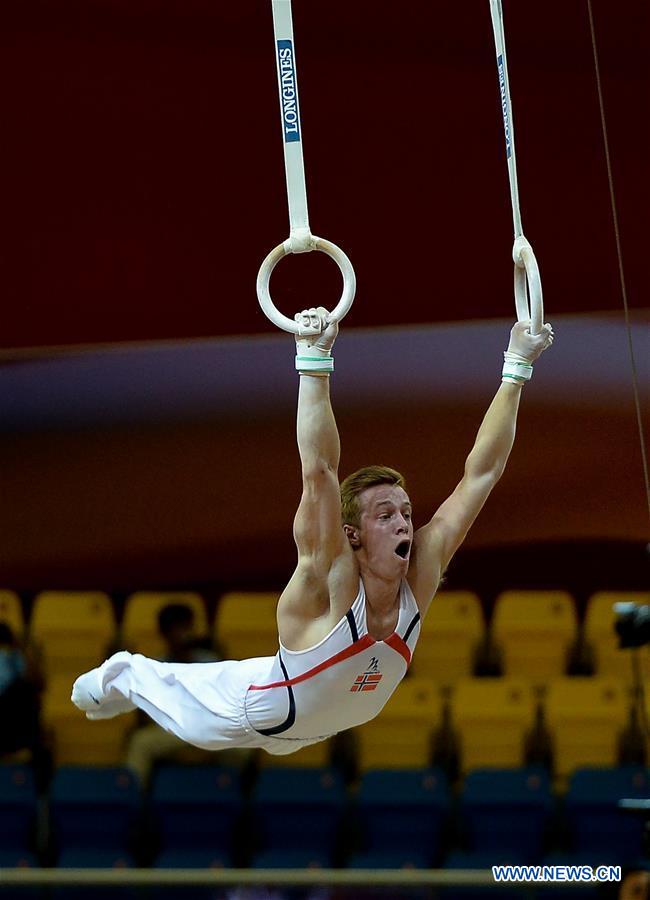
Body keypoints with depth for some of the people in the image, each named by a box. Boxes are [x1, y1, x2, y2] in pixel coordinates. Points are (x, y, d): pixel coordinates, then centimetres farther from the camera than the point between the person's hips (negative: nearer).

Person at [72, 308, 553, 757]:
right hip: (245, 714, -5)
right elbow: (319, 472, -54)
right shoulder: (331, 583, -40)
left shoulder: (419, 578, -27)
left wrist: (516, 369, -33)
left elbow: (481, 474, -29)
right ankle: (125, 674, 47)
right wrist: (314, 360, -64)